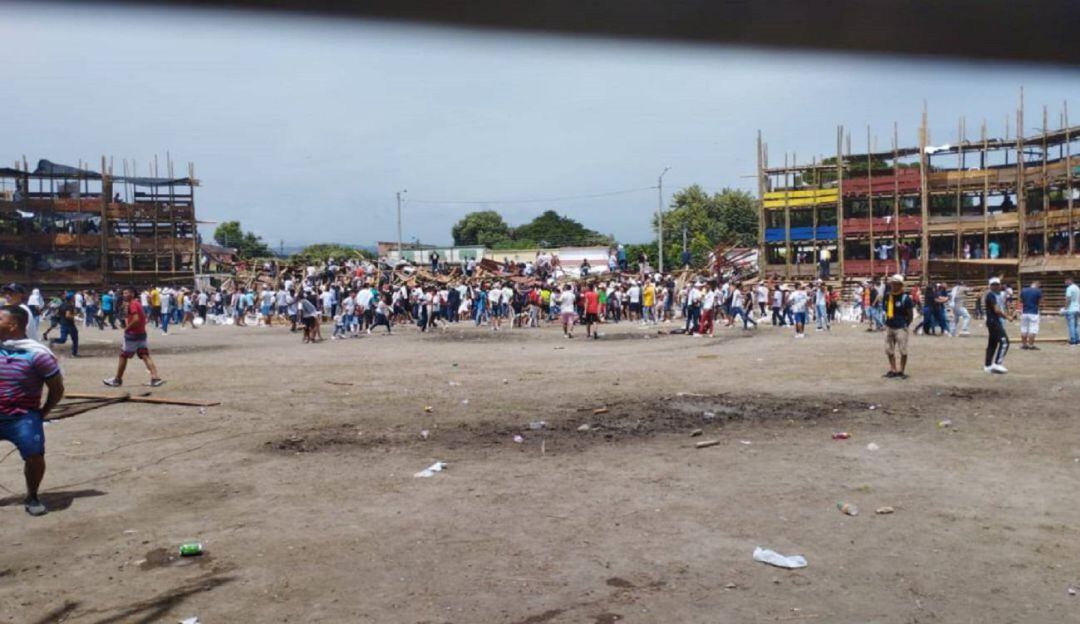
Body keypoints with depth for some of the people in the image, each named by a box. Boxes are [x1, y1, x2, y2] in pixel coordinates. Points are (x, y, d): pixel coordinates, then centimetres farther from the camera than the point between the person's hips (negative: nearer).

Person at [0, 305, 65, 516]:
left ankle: (31, 498, 7)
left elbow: (57, 389, -7)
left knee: (34, 456, -17)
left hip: (22, 417, -5)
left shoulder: (37, 353, -15)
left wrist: (42, 413, -1)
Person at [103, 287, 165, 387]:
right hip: (142, 333, 8)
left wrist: (127, 328, -15)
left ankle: (117, 380, 18)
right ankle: (156, 378, -12)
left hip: (132, 335, -8)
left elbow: (136, 319, -26)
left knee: (123, 356, 6)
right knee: (145, 356, 0)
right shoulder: (138, 304, 15)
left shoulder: (132, 304, -14)